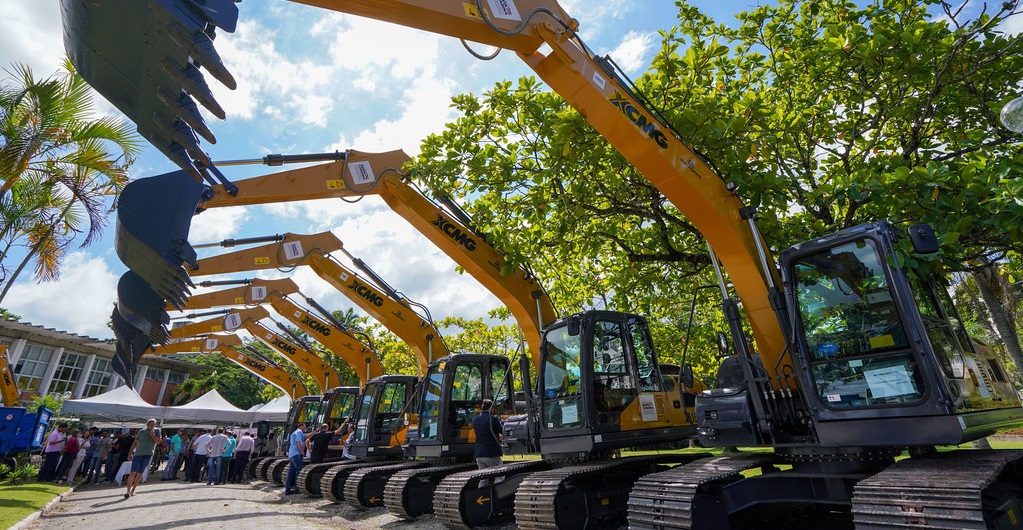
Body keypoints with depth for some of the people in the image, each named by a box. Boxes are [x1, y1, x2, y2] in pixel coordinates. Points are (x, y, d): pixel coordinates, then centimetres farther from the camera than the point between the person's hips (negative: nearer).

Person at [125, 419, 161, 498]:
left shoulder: (157, 431, 3)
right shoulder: (142, 432, 5)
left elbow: (158, 442, -3)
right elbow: (135, 442, 11)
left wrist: (152, 434, -14)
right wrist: (130, 452, 5)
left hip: (148, 455, 0)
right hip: (137, 454, 0)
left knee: (140, 474, 7)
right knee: (133, 473, -12)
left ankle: (133, 490, 20)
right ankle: (128, 490, -11)